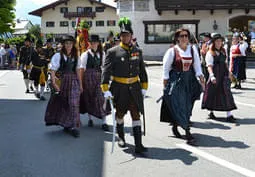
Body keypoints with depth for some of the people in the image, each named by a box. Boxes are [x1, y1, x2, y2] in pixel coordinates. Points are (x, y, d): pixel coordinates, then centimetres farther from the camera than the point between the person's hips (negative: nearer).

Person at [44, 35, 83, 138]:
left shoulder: (75, 56, 8)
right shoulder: (58, 56, -5)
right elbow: (53, 71, -8)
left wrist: (80, 84, 10)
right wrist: (54, 83, -17)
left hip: (73, 82, 2)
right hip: (62, 81, -2)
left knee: (73, 103, -7)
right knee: (62, 104, 8)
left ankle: (73, 126, -5)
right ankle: (66, 125, 24)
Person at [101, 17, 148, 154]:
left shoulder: (137, 51, 4)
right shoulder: (113, 52, -8)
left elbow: (142, 71, 12)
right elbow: (106, 71, -11)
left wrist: (144, 88, 9)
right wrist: (106, 90, -18)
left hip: (134, 88, 2)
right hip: (119, 89, -2)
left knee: (136, 115, -3)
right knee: (120, 114, 15)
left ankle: (138, 145, -3)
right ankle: (121, 137, 38)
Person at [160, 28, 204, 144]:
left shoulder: (193, 49, 5)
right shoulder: (172, 51, -5)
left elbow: (197, 65, 9)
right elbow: (166, 68, -2)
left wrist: (201, 78, -2)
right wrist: (165, 85, -3)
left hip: (189, 81, 4)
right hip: (175, 81, -4)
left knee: (187, 106, 9)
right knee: (179, 106, -9)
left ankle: (175, 126, 29)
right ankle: (187, 132, -8)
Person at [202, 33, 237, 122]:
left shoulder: (223, 52, 13)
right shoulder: (210, 53, -6)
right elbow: (209, 66, -16)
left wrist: (228, 73, 20)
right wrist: (212, 76, -29)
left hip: (224, 76, 4)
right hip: (215, 76, -4)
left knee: (227, 93, -5)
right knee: (212, 93, 6)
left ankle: (229, 115, -8)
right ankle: (211, 112, 26)